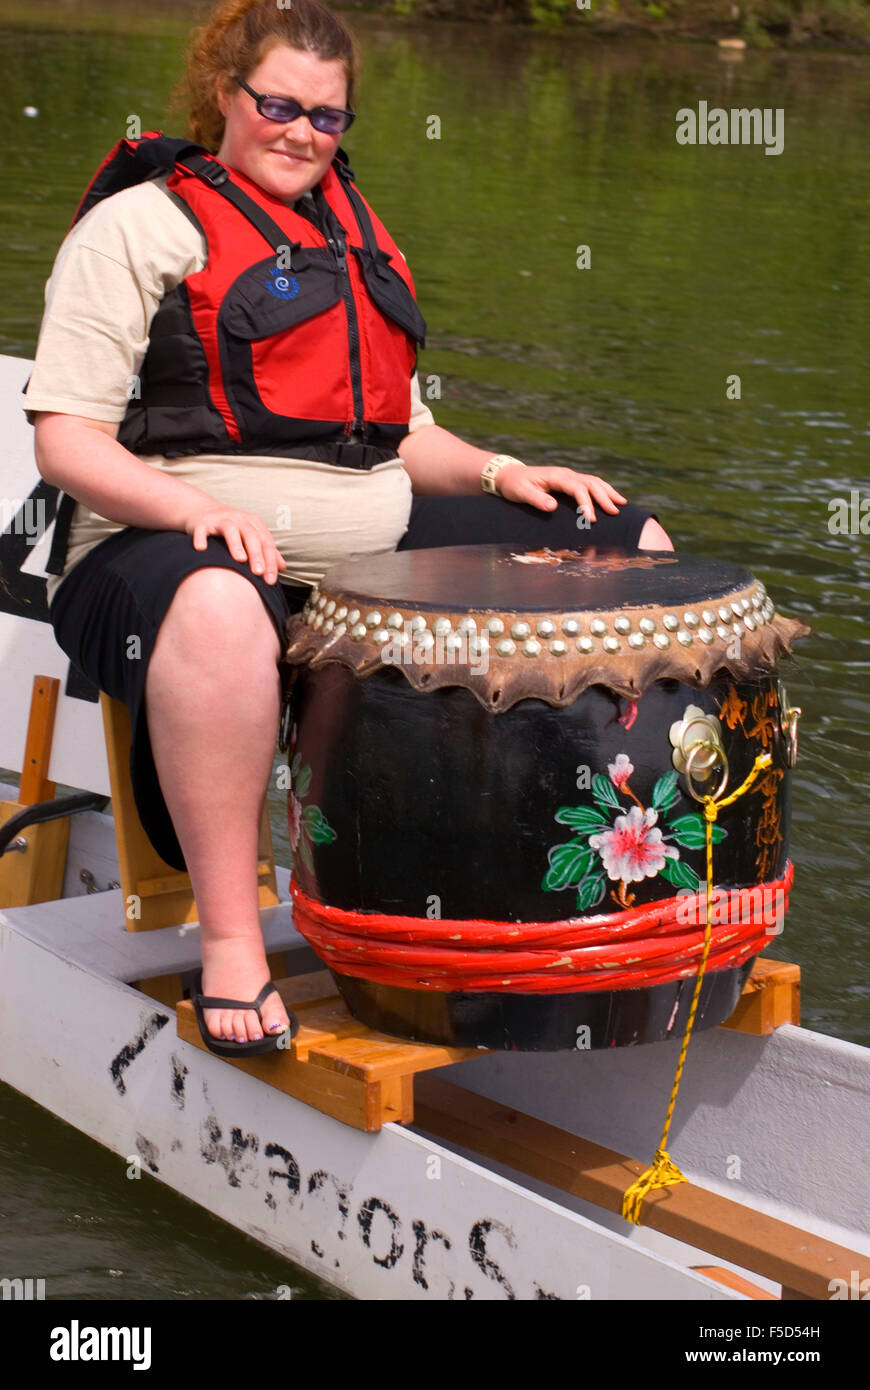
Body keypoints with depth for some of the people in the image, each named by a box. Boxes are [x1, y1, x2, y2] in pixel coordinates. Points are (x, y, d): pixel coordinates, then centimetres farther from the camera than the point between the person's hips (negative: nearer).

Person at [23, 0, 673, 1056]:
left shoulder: (355, 237, 23)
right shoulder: (139, 225, 1)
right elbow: (65, 439, -8)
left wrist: (501, 475, 6)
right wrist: (193, 505, -26)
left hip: (380, 549, 7)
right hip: (178, 545, -7)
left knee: (629, 550, 4)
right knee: (220, 611, -45)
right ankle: (230, 945, -33)